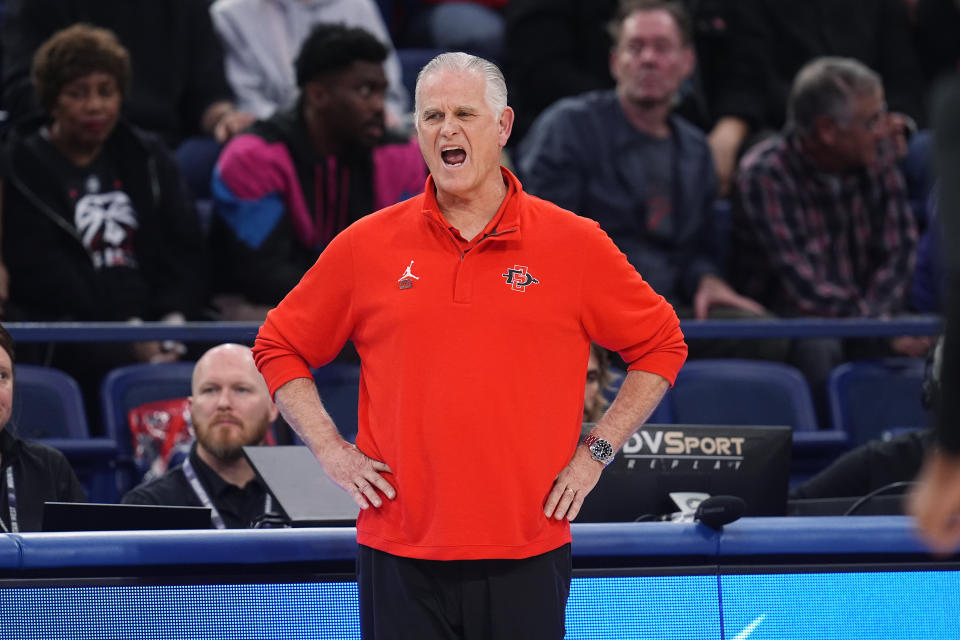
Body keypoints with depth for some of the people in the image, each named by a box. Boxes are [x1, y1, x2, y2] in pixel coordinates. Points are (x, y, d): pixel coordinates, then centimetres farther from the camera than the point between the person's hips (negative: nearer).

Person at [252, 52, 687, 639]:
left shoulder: (576, 244, 2)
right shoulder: (367, 245, 5)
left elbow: (661, 346, 12)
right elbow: (279, 347, 15)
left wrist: (595, 453, 4)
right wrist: (331, 450, 4)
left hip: (527, 554, -1)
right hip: (400, 557, 1)